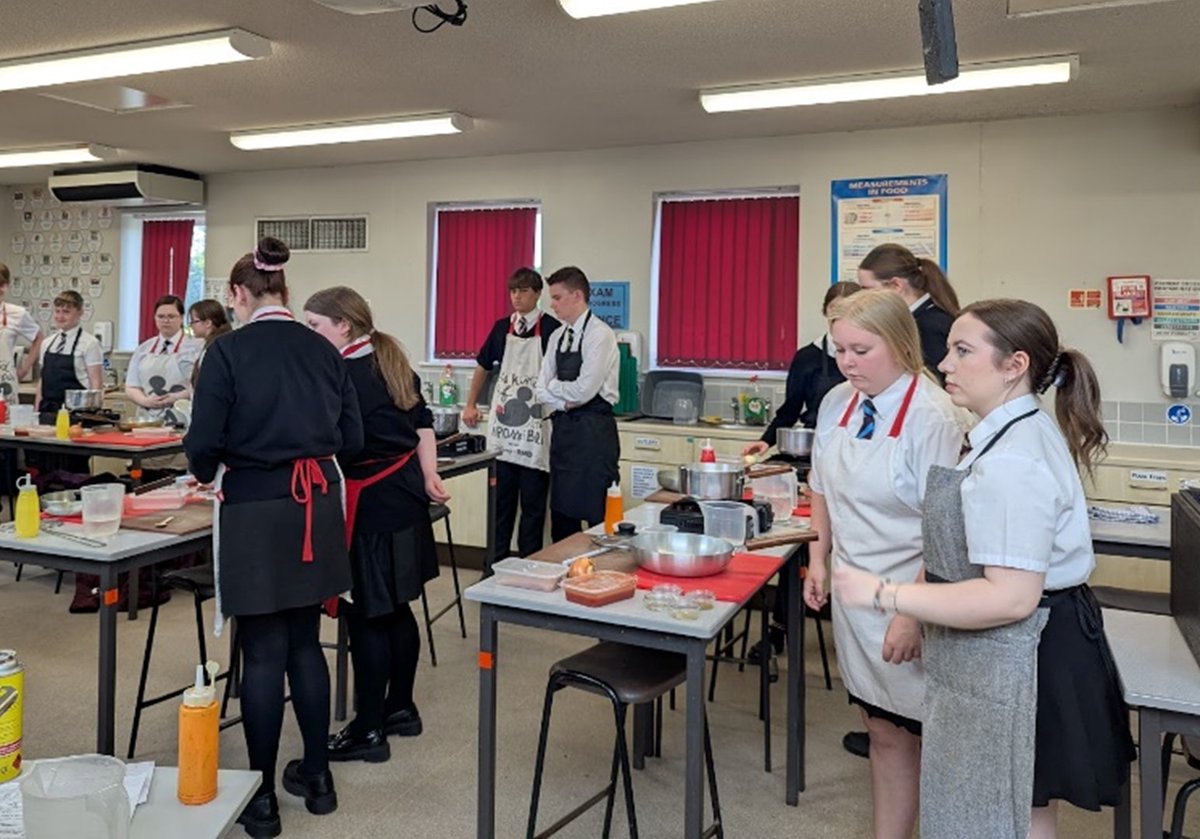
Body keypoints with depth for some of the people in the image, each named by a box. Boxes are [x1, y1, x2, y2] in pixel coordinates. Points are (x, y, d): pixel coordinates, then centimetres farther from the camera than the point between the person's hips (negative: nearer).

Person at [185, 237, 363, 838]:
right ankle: (317, 775, 25)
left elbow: (204, 441, -11)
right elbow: (351, 438, 7)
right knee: (304, 642, 15)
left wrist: (208, 474, 11)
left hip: (256, 511, -4)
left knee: (263, 652, 4)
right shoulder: (323, 350, 6)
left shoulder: (228, 351, -7)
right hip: (316, 505, 5)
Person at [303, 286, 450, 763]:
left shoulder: (344, 374, -16)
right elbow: (423, 425, 13)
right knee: (396, 607, 17)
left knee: (367, 615, -1)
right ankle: (401, 708, 30)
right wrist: (429, 477, 15)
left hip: (371, 505, -9)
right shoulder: (393, 362, 10)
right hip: (406, 495, 9)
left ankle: (369, 731, 9)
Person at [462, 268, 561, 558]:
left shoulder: (551, 329, -5)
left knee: (533, 502, 4)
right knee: (501, 499, 11)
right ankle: (497, 562, 22)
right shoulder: (502, 327, 9)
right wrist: (470, 405, 22)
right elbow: (483, 366, 21)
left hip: (535, 426, -4)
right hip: (503, 425, 4)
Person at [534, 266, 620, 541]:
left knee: (597, 516, -4)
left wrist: (554, 386, -2)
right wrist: (564, 403, -9)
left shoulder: (599, 334, -11)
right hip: (563, 428, 8)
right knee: (562, 512, 13)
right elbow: (541, 391, 8)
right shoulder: (558, 336, 11)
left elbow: (584, 390, -19)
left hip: (593, 430, -7)